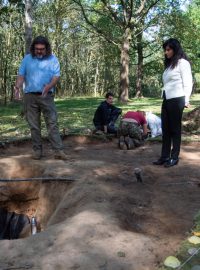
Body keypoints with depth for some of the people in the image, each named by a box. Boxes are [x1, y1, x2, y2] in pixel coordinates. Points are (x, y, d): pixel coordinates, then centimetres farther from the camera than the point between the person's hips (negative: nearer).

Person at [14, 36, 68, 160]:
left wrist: (49, 86, -24)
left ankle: (59, 151, -8)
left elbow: (56, 76, -5)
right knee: (34, 125, 5)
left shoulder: (53, 59, 3)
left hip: (47, 96, -2)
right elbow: (21, 75, 5)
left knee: (52, 123, -7)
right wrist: (17, 86, -14)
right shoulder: (27, 59, 8)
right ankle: (37, 150, 14)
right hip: (30, 96, 2)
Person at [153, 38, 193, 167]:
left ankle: (174, 157, 8)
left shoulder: (183, 62, -1)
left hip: (176, 100, -7)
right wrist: (165, 99, 7)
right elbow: (167, 84, 15)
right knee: (166, 129, 8)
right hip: (166, 100, 7)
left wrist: (186, 101, -10)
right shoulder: (169, 64, 21)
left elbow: (188, 83, -6)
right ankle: (165, 156, 15)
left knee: (175, 129, -1)